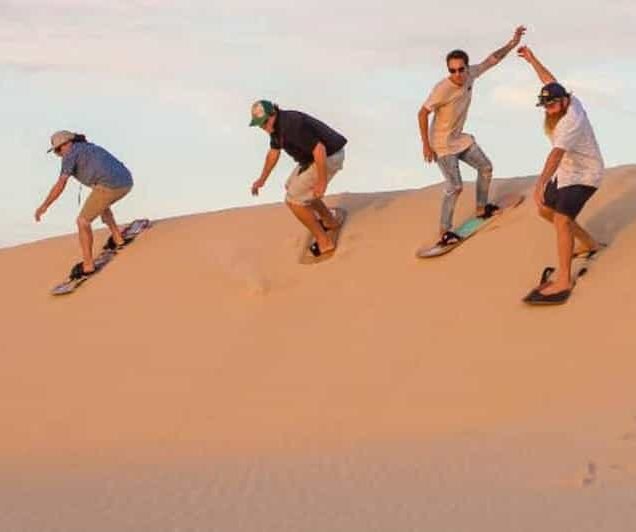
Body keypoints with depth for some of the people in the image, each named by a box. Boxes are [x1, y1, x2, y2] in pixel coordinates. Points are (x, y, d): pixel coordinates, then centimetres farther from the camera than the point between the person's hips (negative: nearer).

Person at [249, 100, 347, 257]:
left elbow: (320, 150, -30)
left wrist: (322, 182, -25)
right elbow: (274, 152, 21)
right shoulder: (276, 124, 3)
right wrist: (262, 179, 23)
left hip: (327, 157, -10)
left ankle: (324, 241, 4)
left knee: (294, 200, -5)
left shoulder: (291, 125, -29)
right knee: (292, 187, 26)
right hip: (314, 156, 10)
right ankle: (330, 221, 39)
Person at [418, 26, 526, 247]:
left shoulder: (470, 75, -10)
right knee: (455, 187, -13)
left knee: (486, 168, 20)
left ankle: (481, 208, 40)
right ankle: (444, 233, -4)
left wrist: (512, 44, -4)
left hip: (461, 139, 8)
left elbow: (492, 60, 4)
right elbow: (422, 114, -23)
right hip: (442, 144, -8)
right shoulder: (442, 89, -30)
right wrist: (426, 145, -22)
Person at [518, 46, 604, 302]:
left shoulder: (571, 121, -31)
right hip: (567, 172, 10)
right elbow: (550, 80, 16)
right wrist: (532, 60, 28)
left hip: (584, 176, -10)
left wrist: (541, 183, -56)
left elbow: (557, 154, -45)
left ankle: (563, 281, -24)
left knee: (561, 220, -24)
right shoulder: (568, 102, -5)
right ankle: (588, 243, 35)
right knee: (546, 210, 20)